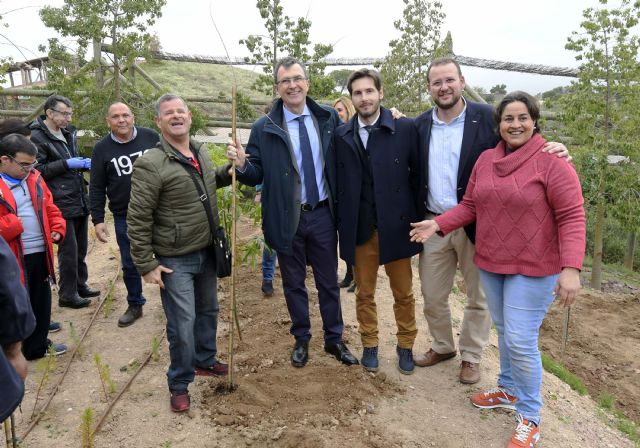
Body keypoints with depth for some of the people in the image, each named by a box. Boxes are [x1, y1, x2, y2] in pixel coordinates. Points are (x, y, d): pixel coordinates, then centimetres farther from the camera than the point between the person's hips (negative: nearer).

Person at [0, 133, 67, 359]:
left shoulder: (34, 178, 9)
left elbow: (49, 207, 15)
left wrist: (57, 228, 1)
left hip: (40, 253, 7)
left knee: (42, 302, 18)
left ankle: (38, 345, 36)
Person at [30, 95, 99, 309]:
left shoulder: (68, 132, 13)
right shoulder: (38, 137, -11)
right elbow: (37, 170, -15)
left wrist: (83, 163, 6)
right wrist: (67, 164, -17)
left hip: (80, 201, 8)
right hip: (62, 204, -7)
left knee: (81, 248, 15)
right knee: (69, 251, 0)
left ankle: (80, 285, 30)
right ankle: (67, 295, 13)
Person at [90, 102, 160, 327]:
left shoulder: (151, 137, -3)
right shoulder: (101, 149, -1)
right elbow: (97, 189, 1)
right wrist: (98, 220, -3)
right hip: (125, 218, 1)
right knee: (130, 265, 11)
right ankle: (135, 306, 30)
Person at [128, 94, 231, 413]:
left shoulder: (201, 153, 4)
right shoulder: (151, 164, -18)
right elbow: (137, 219, -16)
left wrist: (231, 170, 5)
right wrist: (146, 264, -15)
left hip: (206, 252, 7)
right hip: (174, 259, -7)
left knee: (208, 310, 21)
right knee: (183, 322, -2)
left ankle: (204, 360, 43)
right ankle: (179, 384, 19)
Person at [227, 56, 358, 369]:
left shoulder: (329, 118, 0)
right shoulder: (264, 129, -6)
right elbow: (256, 175, -3)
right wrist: (241, 164, -24)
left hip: (323, 214, 1)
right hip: (288, 218, -1)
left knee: (329, 281, 14)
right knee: (293, 283, 14)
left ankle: (334, 339, 33)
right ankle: (301, 339, 35)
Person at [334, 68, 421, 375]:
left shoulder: (405, 128, -5)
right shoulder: (341, 135, 2)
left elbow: (417, 175, -2)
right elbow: (338, 182, 3)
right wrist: (343, 224, 0)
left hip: (395, 226, -1)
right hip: (359, 230, 2)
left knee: (403, 293, 13)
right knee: (364, 293, 15)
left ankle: (405, 345, 33)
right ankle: (369, 344, 34)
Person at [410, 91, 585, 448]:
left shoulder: (552, 161, -13)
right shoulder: (486, 160, 6)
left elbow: (572, 217, -17)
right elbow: (470, 206, 9)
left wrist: (571, 268, -25)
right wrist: (437, 224, -5)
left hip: (534, 268, -6)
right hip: (490, 263, 6)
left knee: (521, 341, -3)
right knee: (505, 333, 19)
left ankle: (530, 417, 18)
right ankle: (509, 390, 40)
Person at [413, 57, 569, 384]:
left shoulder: (487, 118, -7)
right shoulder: (420, 125, 4)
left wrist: (550, 151, -24)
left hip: (476, 224, -3)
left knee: (478, 297, 12)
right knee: (432, 296, 14)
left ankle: (470, 356, 32)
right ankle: (441, 346, 38)